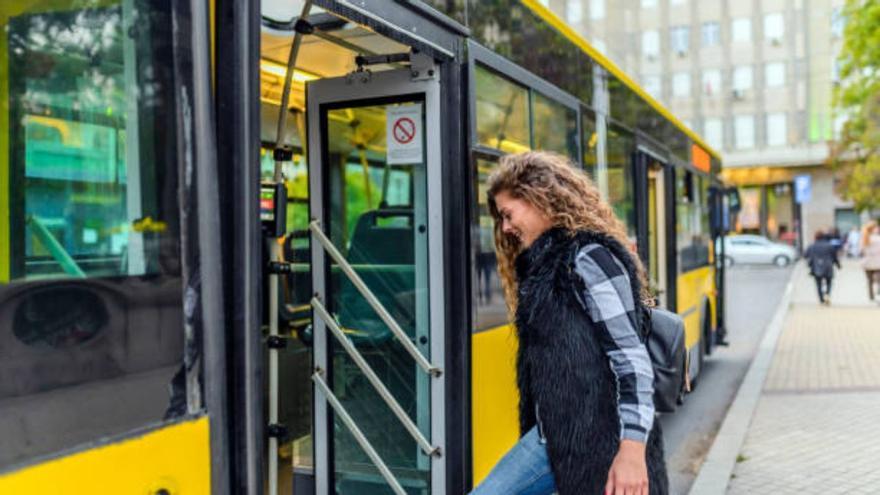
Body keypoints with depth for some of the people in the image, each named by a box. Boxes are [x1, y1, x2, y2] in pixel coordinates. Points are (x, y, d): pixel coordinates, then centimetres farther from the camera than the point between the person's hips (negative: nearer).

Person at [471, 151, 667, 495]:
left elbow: (632, 359, -19)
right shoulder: (543, 263, 13)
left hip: (600, 443, -9)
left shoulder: (589, 259, -14)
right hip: (552, 436, 9)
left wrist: (632, 450, -23)